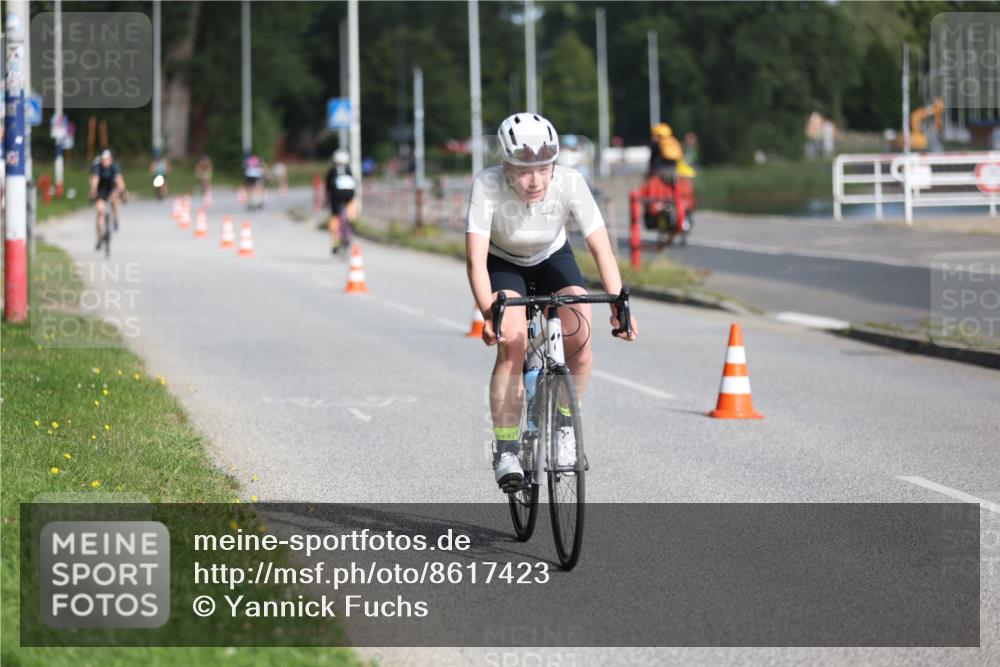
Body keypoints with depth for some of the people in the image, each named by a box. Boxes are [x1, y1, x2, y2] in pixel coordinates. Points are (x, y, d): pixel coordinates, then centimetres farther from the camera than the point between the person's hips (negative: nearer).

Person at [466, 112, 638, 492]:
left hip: (552, 259, 2)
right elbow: (476, 258, -38)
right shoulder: (488, 186, -33)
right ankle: (505, 450, -14)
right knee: (512, 344, -24)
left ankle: (565, 425, 3)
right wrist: (488, 313, -51)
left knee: (580, 337, -21)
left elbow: (601, 249, -30)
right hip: (503, 263, -1)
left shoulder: (570, 183, -30)